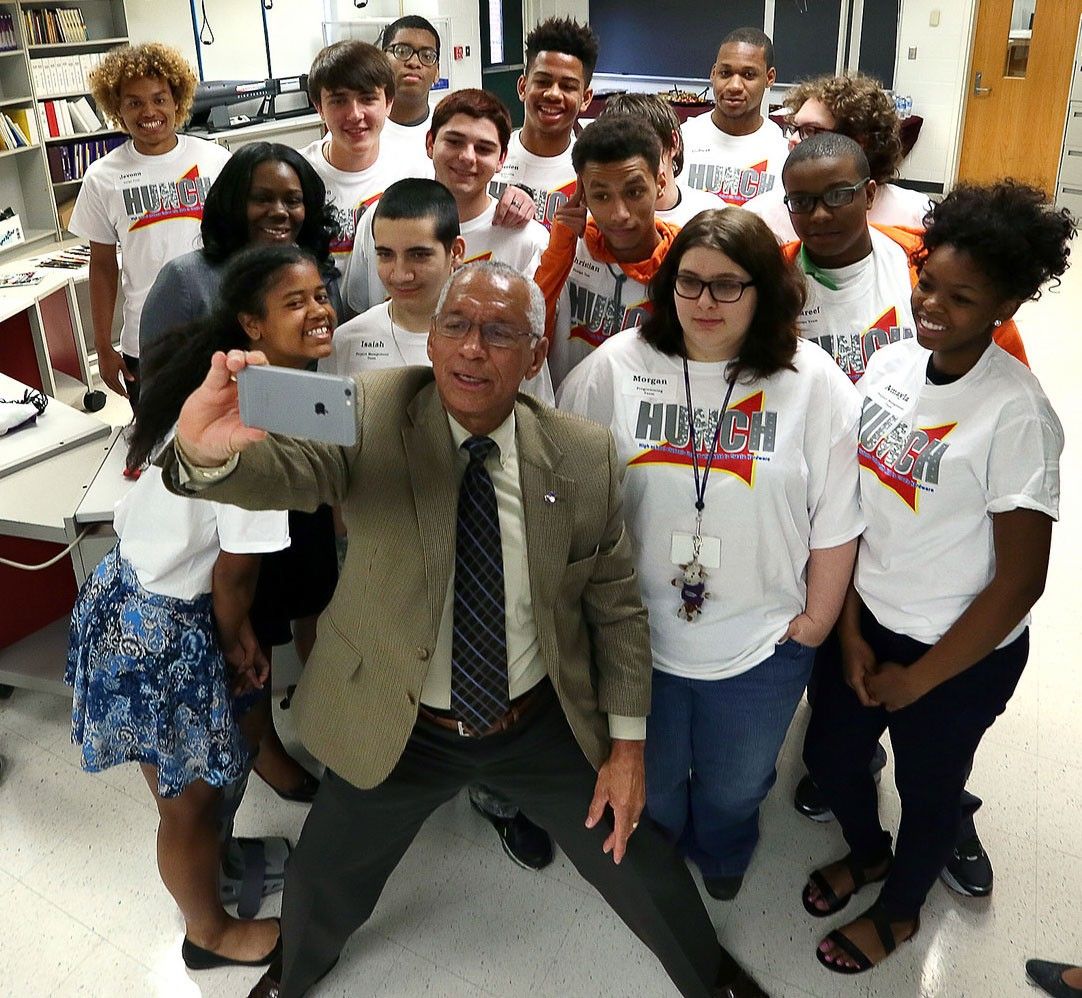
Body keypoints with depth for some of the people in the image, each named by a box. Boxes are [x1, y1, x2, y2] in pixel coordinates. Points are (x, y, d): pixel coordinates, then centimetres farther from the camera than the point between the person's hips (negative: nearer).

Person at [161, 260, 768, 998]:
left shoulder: (584, 457, -14)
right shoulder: (374, 416, -19)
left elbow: (617, 606, -4)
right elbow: (285, 463, -39)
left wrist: (627, 743, -3)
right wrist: (208, 452, -62)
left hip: (544, 724, 1)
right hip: (398, 727, 0)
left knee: (641, 871, 15)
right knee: (325, 884, 20)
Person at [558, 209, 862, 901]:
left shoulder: (816, 384, -12)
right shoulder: (617, 366, -12)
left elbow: (835, 524, -6)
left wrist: (814, 622, -3)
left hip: (763, 645, 0)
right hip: (637, 636, 0)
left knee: (735, 786, 26)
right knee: (647, 783, 25)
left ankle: (721, 857, 61)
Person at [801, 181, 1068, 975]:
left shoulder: (1016, 414, -23)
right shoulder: (890, 363, -7)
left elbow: (1021, 579, -19)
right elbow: (854, 509, 0)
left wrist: (918, 677, -11)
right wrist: (850, 632, -3)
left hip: (960, 652, -5)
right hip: (870, 622, 5)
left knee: (927, 789, 18)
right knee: (830, 755, 21)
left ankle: (900, 910, 49)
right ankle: (867, 852, 55)